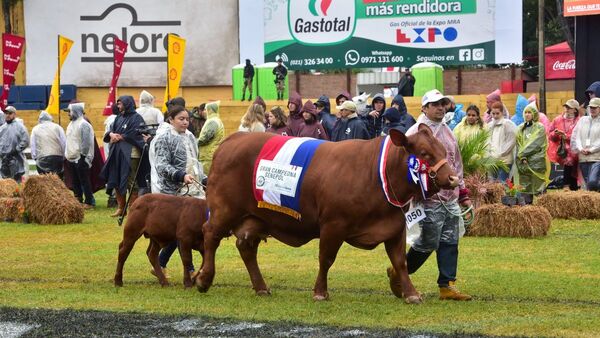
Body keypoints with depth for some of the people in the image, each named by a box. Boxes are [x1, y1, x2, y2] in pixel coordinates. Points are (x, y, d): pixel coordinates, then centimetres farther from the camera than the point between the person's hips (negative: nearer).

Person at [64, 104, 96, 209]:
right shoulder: (71, 124, 15)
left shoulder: (84, 125, -12)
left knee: (84, 181, -5)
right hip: (71, 158, 9)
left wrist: (82, 155, -17)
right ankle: (78, 199, 21)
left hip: (80, 158, -9)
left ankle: (89, 202, -2)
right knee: (75, 181, 13)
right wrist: (66, 154, 17)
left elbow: (86, 142, -16)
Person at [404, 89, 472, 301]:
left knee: (450, 243, 4)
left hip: (451, 199, 7)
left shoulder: (447, 132, 17)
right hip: (430, 199, -7)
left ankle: (447, 286, 7)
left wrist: (463, 194, 18)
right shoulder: (416, 133, -8)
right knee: (429, 242, -4)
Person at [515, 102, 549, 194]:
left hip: (536, 163, -4)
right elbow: (518, 145, 9)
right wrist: (523, 158, -6)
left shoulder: (540, 128, 2)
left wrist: (523, 153, -7)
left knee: (536, 190, -7)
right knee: (525, 190, 0)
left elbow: (535, 145, -8)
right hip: (523, 164, 4)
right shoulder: (521, 128, 16)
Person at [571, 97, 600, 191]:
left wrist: (591, 150, -13)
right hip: (583, 158, 5)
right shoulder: (582, 120, 16)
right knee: (588, 183, 6)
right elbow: (575, 136, 10)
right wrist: (580, 148, -5)